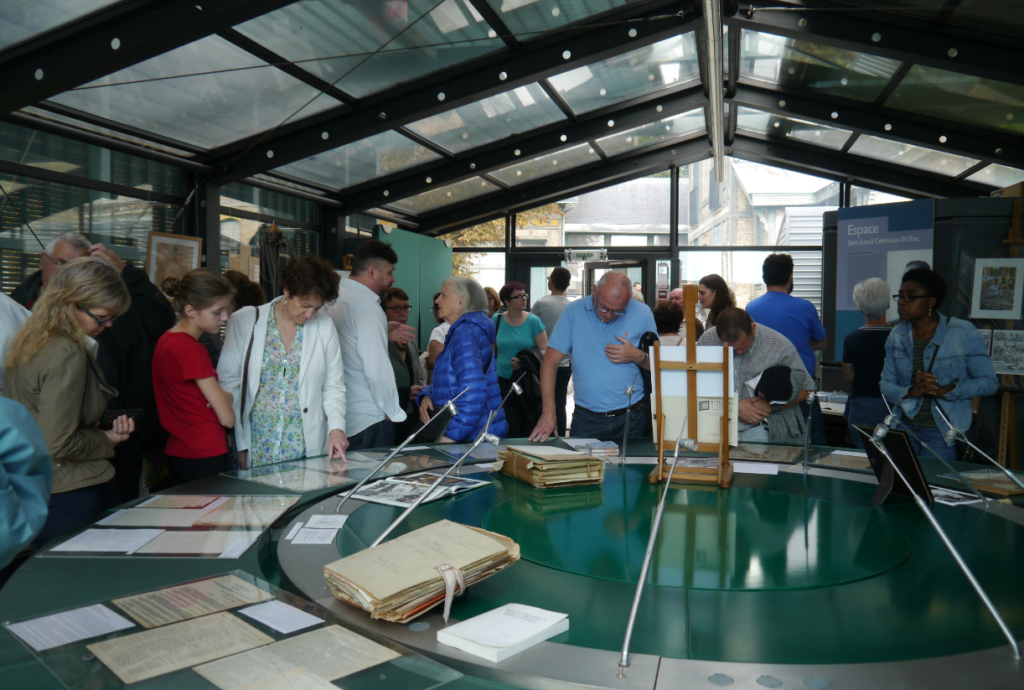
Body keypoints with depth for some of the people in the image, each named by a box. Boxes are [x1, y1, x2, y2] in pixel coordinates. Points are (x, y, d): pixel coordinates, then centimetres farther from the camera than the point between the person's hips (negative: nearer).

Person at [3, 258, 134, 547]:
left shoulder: (31, 342, 8)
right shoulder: (67, 355, -22)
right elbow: (58, 444, -23)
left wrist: (107, 425, 5)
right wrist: (108, 439, -6)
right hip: (71, 497, -9)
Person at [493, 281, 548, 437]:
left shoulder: (533, 321, -2)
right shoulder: (497, 320, 5)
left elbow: (544, 351, -4)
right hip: (504, 380, 1)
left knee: (528, 427, 3)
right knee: (510, 427, -2)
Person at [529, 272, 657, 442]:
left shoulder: (642, 314, -1)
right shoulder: (573, 312, -3)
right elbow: (550, 362, -7)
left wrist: (637, 356, -14)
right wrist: (548, 411, -17)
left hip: (630, 418, 0)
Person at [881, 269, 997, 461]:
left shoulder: (964, 334, -8)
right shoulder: (897, 336, 2)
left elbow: (989, 382, -6)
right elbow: (886, 386, 2)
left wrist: (943, 390, -20)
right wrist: (912, 391, -19)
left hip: (943, 432, -3)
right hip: (904, 426, 3)